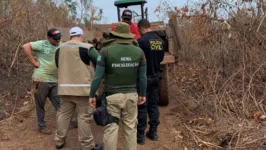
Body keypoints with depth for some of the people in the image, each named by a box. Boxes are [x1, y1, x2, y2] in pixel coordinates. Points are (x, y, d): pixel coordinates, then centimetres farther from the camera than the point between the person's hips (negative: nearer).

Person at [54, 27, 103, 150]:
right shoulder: (86, 48, -10)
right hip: (82, 88, -5)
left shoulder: (60, 49, 8)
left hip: (65, 88, 5)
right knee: (84, 117, 1)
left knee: (63, 114, 16)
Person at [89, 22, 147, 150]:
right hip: (131, 95, 3)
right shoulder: (139, 52, -1)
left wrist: (91, 95, 3)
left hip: (112, 96, -2)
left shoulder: (106, 51, -10)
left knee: (111, 128, 6)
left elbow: (98, 76, -8)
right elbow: (142, 77, 4)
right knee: (130, 128, 13)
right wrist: (142, 94, 17)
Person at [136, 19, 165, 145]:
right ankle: (153, 132, 22)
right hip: (156, 76, 6)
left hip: (144, 77, -6)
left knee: (142, 106, 2)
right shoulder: (160, 40, 4)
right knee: (153, 104, 14)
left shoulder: (142, 40, -17)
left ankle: (140, 135, 9)